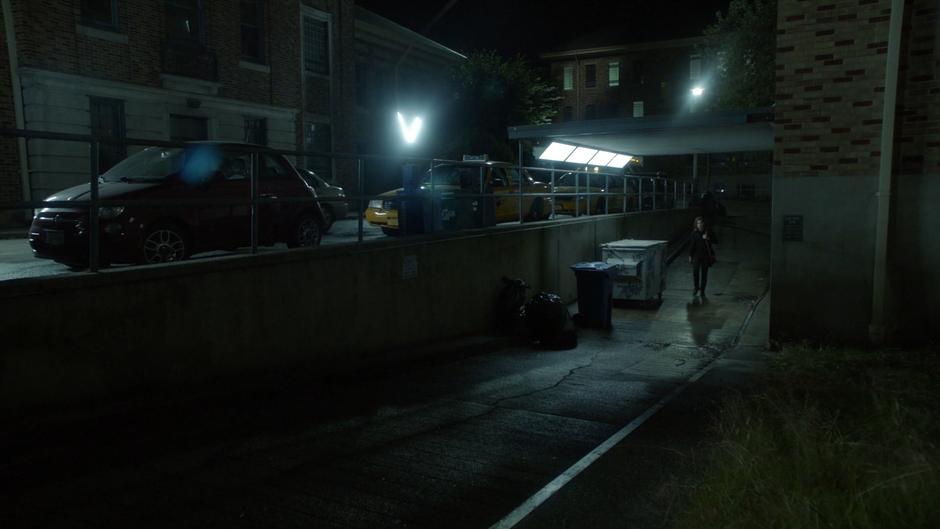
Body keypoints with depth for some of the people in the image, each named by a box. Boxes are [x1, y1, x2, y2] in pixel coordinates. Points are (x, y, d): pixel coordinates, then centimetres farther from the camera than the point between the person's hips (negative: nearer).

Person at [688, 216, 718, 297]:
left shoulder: (708, 232, -1)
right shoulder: (694, 233, -2)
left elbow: (716, 241, -1)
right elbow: (691, 244, 2)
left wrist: (708, 238, -19)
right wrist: (690, 256, 1)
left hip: (706, 255, 1)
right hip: (697, 255, -1)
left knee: (704, 273, 5)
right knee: (695, 270, -14)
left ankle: (702, 290, 16)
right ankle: (696, 287, 7)